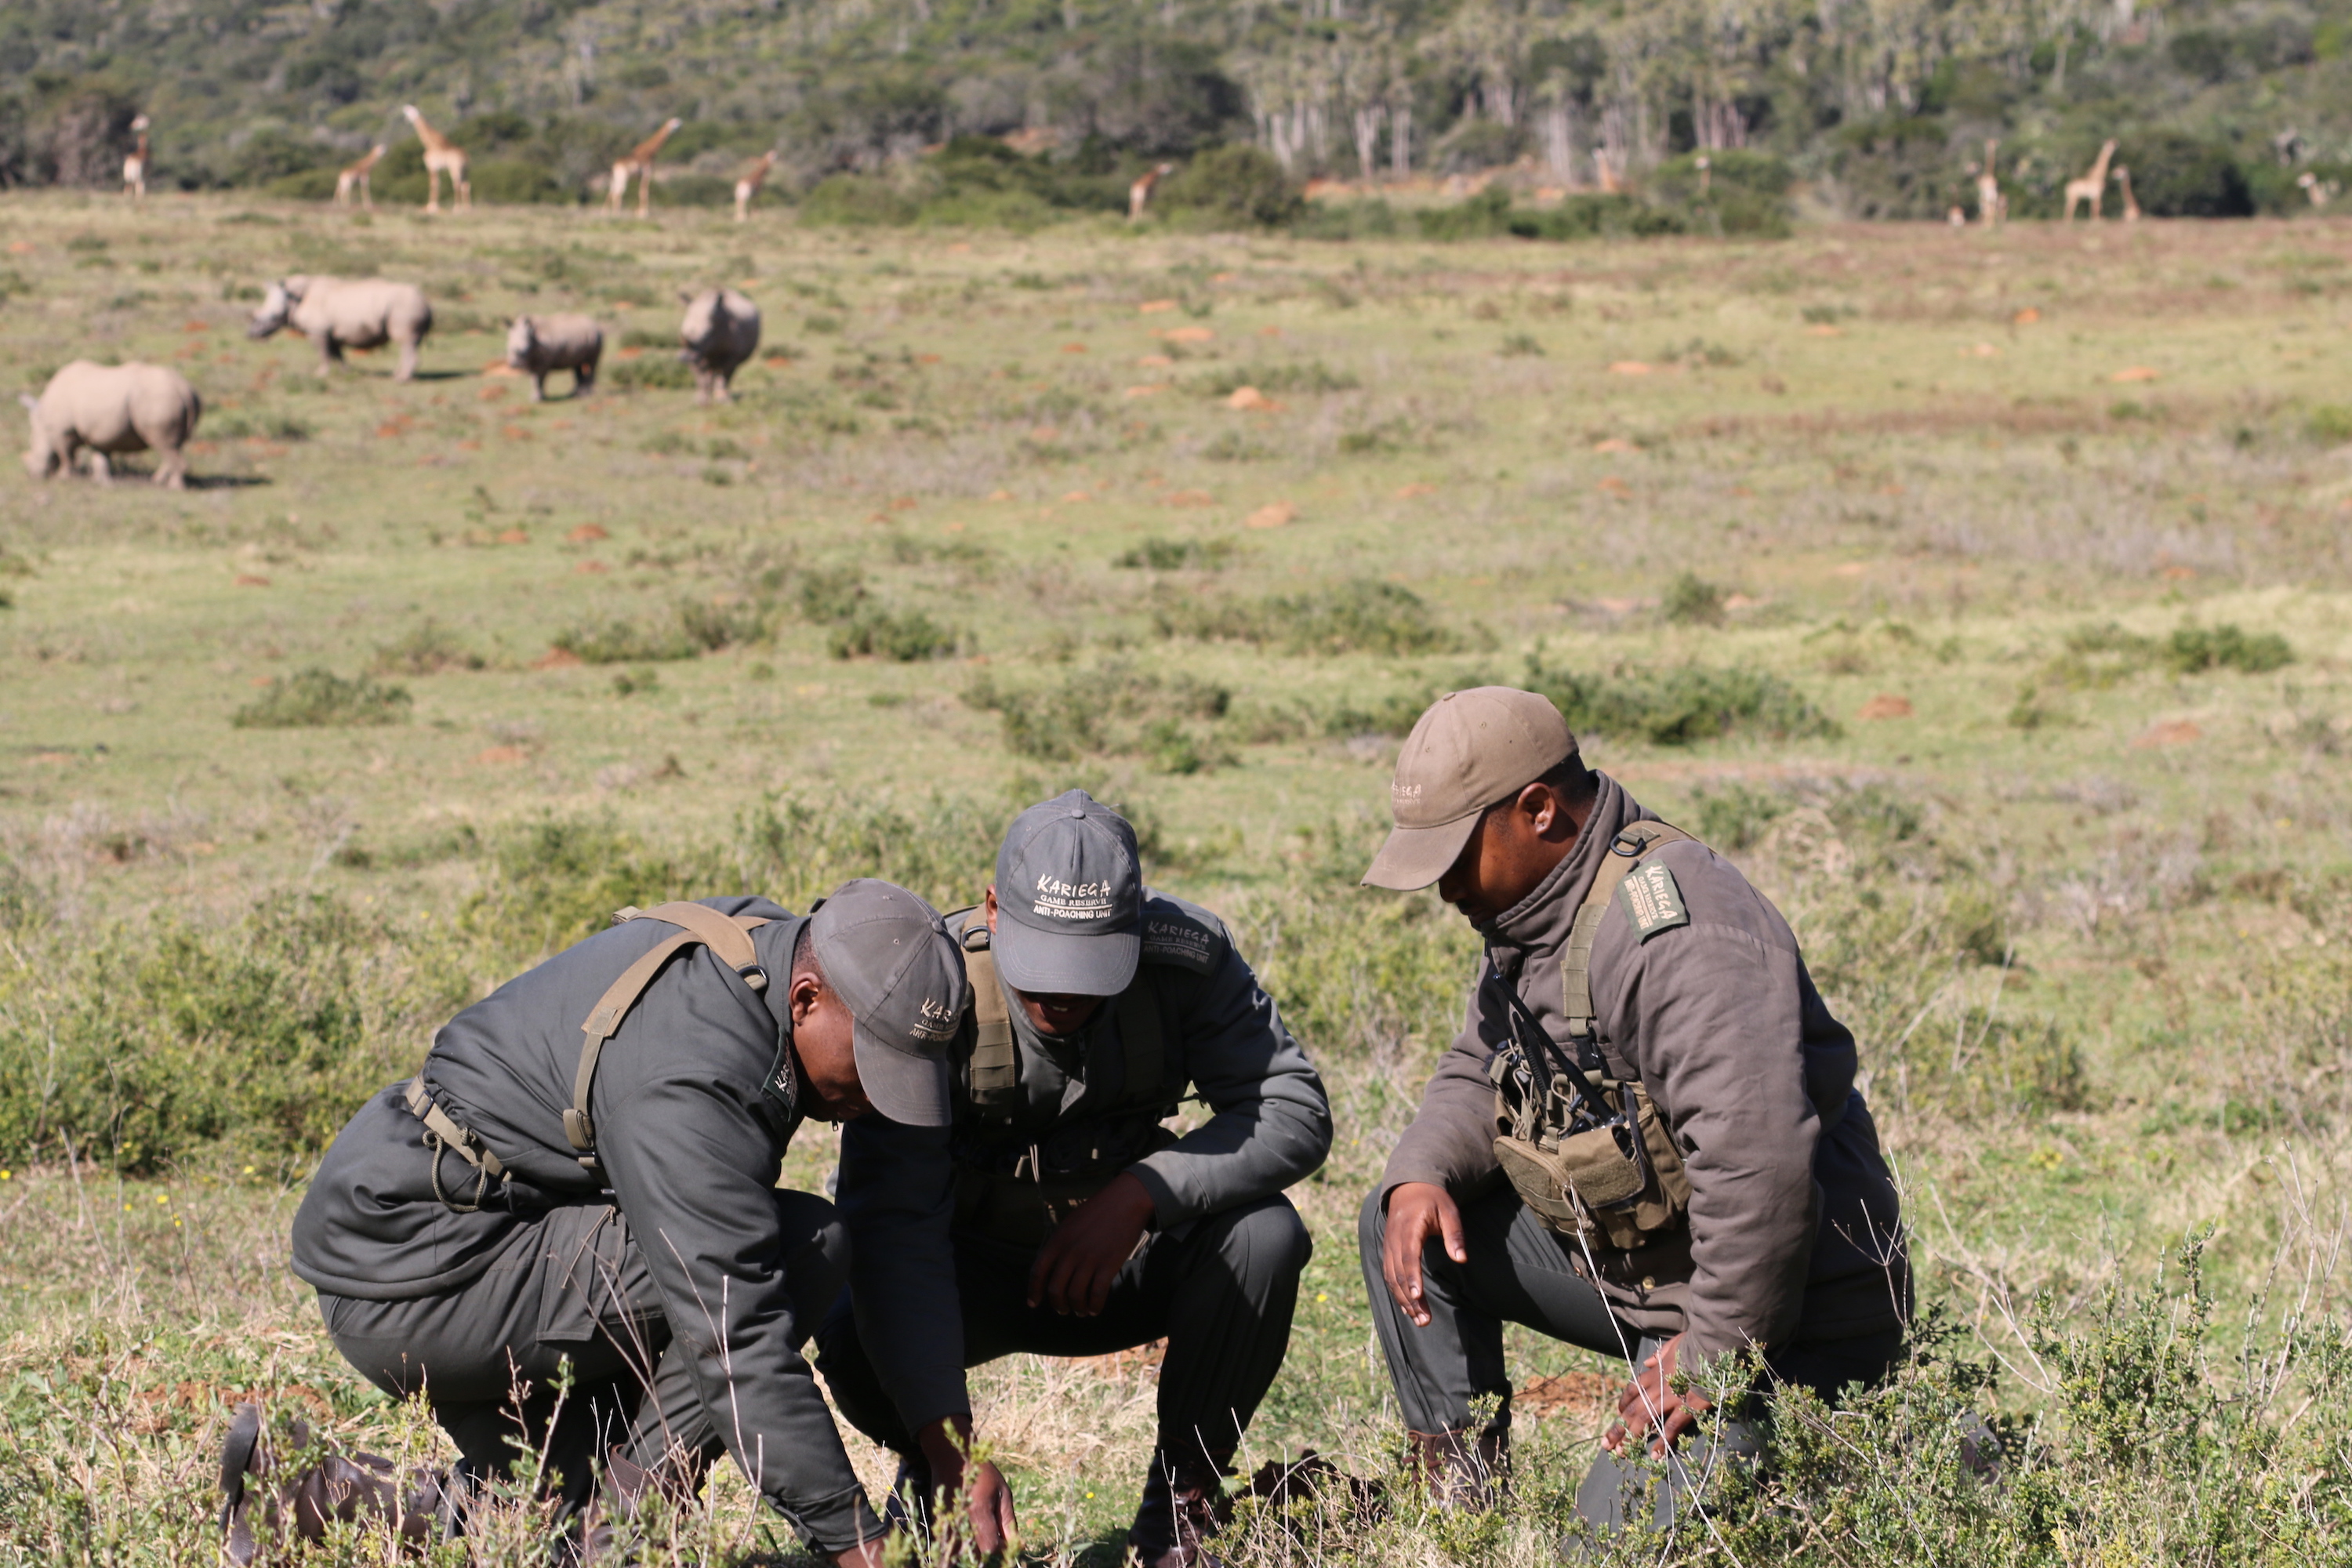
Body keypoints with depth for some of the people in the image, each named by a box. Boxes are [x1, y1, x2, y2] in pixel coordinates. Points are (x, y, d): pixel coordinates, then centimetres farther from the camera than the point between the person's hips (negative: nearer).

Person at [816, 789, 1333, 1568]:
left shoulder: (1188, 957, -21)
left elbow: (1297, 1112, -22)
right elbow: (893, 1222, -34)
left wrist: (1141, 1194, -37)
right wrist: (945, 1439, -46)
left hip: (1130, 1262, 2)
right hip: (978, 1265, -2)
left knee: (1263, 1235, -28)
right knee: (855, 1345, -31)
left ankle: (1182, 1497, -5)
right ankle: (930, 1473, 7)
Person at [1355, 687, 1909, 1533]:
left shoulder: (1673, 925, -27)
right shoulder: (1529, 916, 7)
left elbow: (1758, 1158, -34)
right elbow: (1477, 1079, 18)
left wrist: (1714, 1356, -28)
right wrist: (1421, 1176, -5)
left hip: (1781, 1309, -10)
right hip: (1631, 1262, 10)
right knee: (1401, 1228, 6)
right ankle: (1462, 1487, 8)